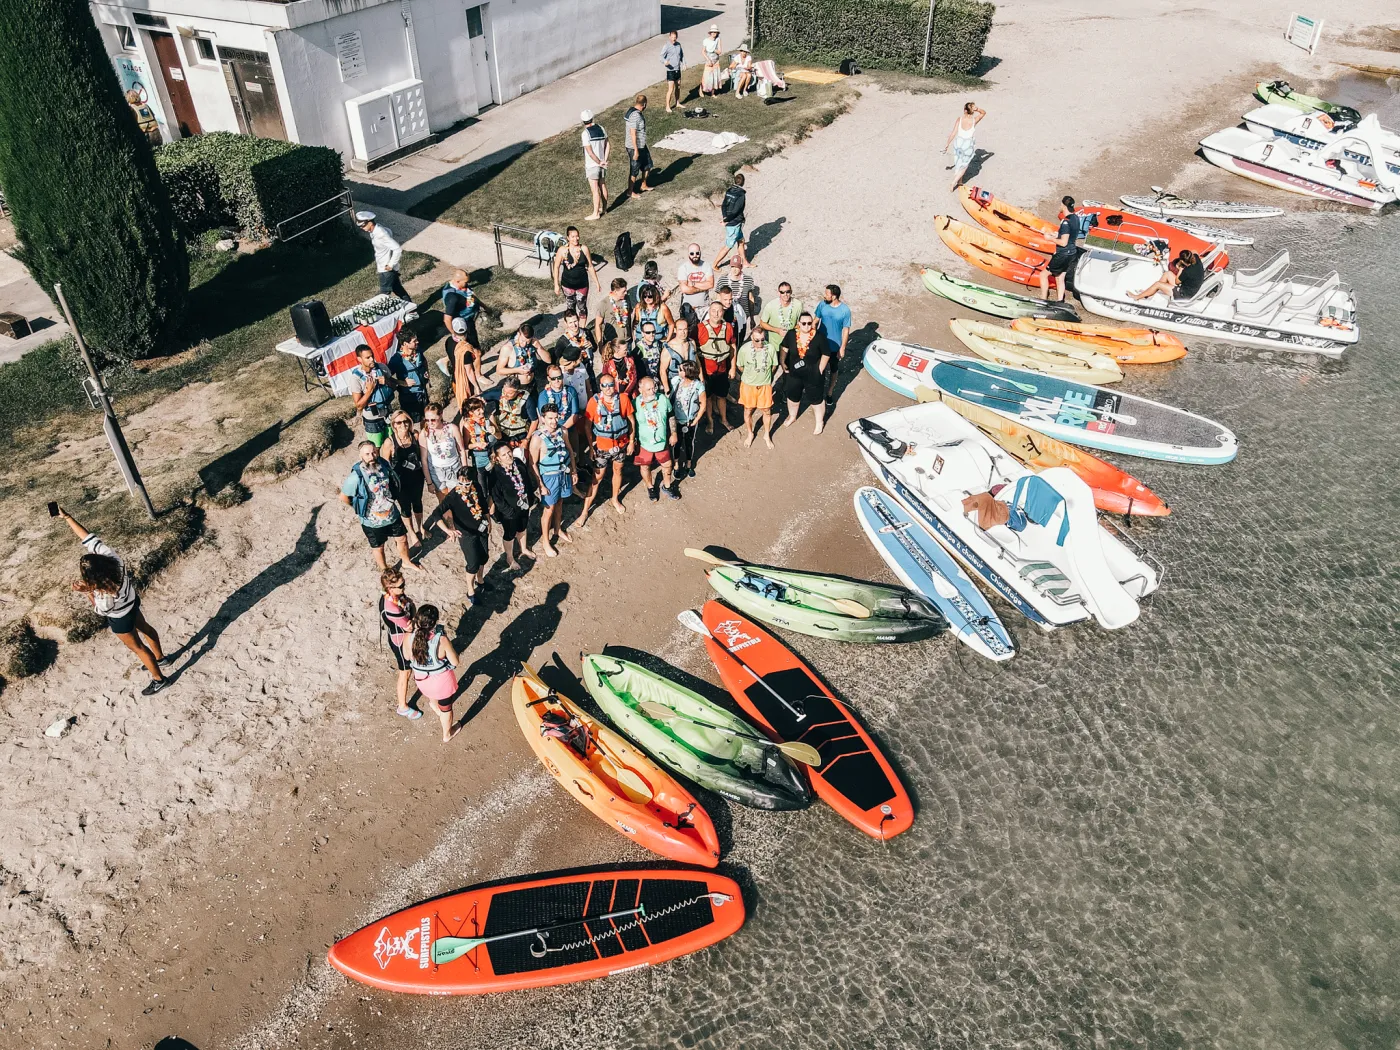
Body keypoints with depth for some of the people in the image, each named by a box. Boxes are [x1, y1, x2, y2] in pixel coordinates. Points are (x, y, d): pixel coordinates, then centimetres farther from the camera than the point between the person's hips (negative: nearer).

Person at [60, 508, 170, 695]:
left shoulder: (106, 598, -45)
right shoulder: (109, 556, -34)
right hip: (131, 601, 7)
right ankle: (159, 657, 57)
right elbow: (89, 537, -25)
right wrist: (66, 517, -23)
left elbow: (100, 611, -21)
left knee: (137, 647, 17)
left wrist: (86, 592, -29)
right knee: (144, 627, 31)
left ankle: (159, 679, 37)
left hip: (120, 619, -7)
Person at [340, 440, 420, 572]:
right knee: (379, 548, 18)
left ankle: (407, 561, 51)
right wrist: (359, 509, -5)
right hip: (372, 521, -4)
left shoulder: (384, 465, -13)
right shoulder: (356, 476, -29)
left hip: (393, 514, 5)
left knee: (403, 539, 23)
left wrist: (391, 499, 6)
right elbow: (343, 497, -16)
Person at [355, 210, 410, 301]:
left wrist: (391, 265, -22)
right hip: (382, 268, 9)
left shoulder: (381, 235, -27)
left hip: (387, 270, -9)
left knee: (384, 295, -3)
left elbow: (397, 249, -31)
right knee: (397, 289, 20)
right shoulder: (374, 230, -1)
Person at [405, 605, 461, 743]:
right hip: (442, 681, -3)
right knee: (446, 707, 27)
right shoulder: (442, 640, -35)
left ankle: (438, 711, 71)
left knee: (432, 695, 39)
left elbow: (407, 657, -3)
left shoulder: (408, 638, -26)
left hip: (421, 679, 3)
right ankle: (447, 734, 52)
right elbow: (455, 662, -20)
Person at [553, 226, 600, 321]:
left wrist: (596, 282, 2)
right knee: (570, 309, 12)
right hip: (568, 285, -1)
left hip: (582, 284, 1)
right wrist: (556, 285, -6)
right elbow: (556, 267, -5)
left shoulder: (584, 248, -9)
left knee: (582, 307, 11)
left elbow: (590, 266, 0)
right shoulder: (562, 250, -14)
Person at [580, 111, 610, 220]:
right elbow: (607, 144, 4)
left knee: (595, 190, -4)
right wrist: (604, 160, -2)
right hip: (602, 163, 7)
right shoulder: (601, 128, 2)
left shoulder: (586, 133, -17)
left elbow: (590, 152, -19)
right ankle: (604, 207, 33)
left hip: (592, 165, -7)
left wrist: (600, 163, -9)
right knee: (603, 186, 19)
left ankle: (596, 214, 0)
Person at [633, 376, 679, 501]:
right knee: (645, 466, 19)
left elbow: (671, 417, 0)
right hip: (644, 443, -2)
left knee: (667, 464, 18)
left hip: (662, 441, 2)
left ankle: (667, 486, 46)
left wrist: (673, 433, 4)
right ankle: (650, 487, 46)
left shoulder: (663, 399, -16)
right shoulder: (635, 404, -20)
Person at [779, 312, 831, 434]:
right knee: (792, 396, 24)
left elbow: (826, 354, -10)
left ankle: (820, 422, 40)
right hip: (793, 373, 3)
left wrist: (820, 370, -10)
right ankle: (792, 416, 53)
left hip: (813, 375, -3)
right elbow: (784, 348, 3)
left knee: (816, 399, 16)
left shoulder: (819, 337, -21)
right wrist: (783, 363, -6)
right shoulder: (791, 334, -13)